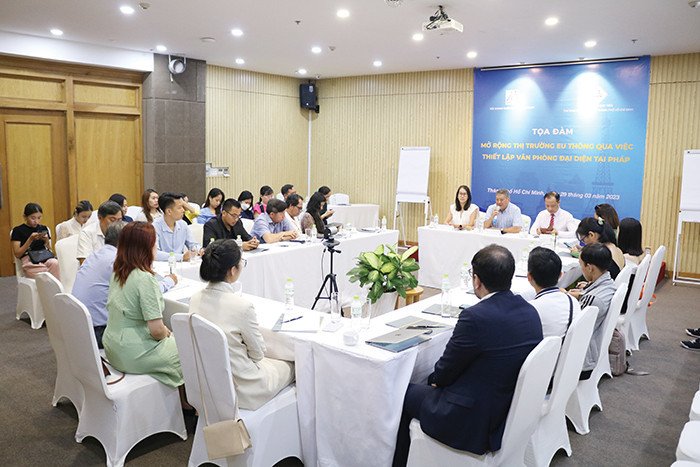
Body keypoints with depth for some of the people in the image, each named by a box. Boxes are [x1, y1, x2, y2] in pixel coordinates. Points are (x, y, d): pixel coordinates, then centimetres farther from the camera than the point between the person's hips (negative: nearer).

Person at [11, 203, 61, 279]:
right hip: (29, 260, -3)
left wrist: (47, 241, -2)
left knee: (55, 263, -34)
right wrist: (30, 240, -9)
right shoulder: (18, 230, 6)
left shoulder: (44, 229, 18)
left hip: (45, 256, 4)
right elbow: (17, 254, 1)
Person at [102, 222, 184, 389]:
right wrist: (166, 333, -1)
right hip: (133, 356, -8)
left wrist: (164, 331, 9)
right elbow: (156, 330, -24)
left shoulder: (117, 273, 2)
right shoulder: (145, 278, -24)